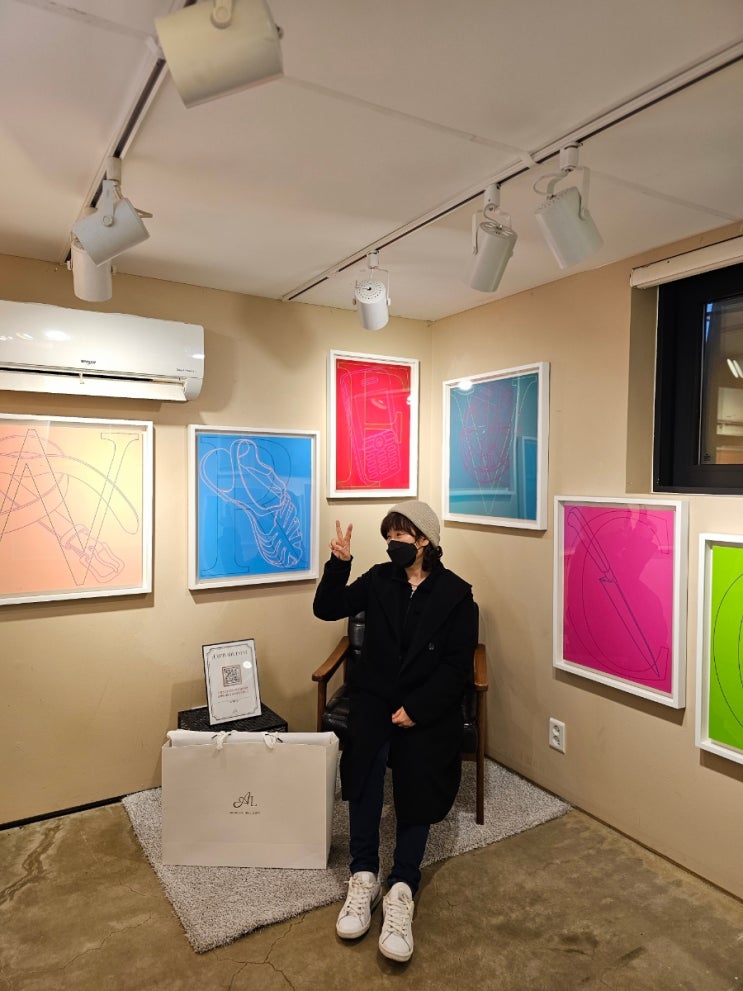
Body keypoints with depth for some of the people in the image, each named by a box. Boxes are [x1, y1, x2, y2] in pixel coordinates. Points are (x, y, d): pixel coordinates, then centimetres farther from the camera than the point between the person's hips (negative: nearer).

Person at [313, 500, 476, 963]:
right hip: (374, 696, 1)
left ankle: (401, 890, -12)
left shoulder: (456, 593, -4)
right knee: (366, 763, -24)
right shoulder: (379, 579, 4)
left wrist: (416, 709, -16)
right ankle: (364, 877, -15)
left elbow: (458, 667, -7)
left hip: (428, 707, -1)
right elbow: (327, 609, 0)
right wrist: (339, 564, -16)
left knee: (418, 783, -20)